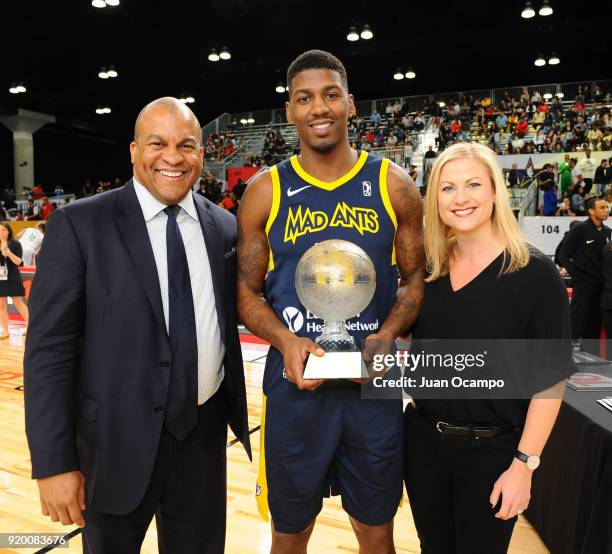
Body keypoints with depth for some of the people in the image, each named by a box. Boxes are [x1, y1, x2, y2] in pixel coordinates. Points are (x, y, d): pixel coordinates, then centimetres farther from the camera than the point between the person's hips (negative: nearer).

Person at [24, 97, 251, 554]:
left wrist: (234, 410, 7)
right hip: (119, 438, -3)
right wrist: (54, 462, -13)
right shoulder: (79, 225, -10)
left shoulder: (226, 228, 2)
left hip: (205, 430, 3)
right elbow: (49, 350, -11)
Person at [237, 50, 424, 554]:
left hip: (374, 386, 1)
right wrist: (285, 340, -16)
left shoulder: (393, 185, -1)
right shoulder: (265, 192, -1)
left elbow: (417, 276, 5)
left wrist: (388, 334, -14)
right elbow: (247, 291, 2)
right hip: (295, 385, 0)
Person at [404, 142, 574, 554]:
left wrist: (524, 464, -14)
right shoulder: (428, 269, -1)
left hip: (492, 450, -4)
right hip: (422, 441, 4)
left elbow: (551, 380, -13)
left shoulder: (535, 274, -14)